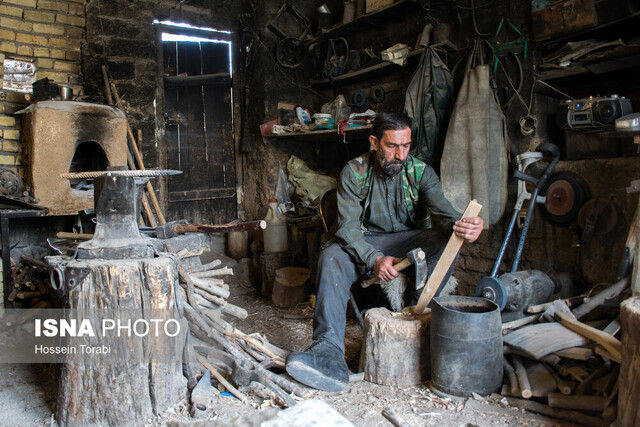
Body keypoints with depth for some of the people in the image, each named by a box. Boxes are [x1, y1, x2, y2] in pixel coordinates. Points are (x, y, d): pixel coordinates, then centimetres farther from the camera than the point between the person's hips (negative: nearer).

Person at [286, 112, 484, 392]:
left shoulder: (421, 171, -5)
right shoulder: (354, 172, -9)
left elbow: (442, 209, -19)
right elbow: (348, 227, -16)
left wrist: (460, 225, -45)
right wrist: (374, 259, -34)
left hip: (410, 239, 2)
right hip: (365, 243, -1)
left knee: (446, 242, -29)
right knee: (331, 258, -32)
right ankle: (329, 352, -43)